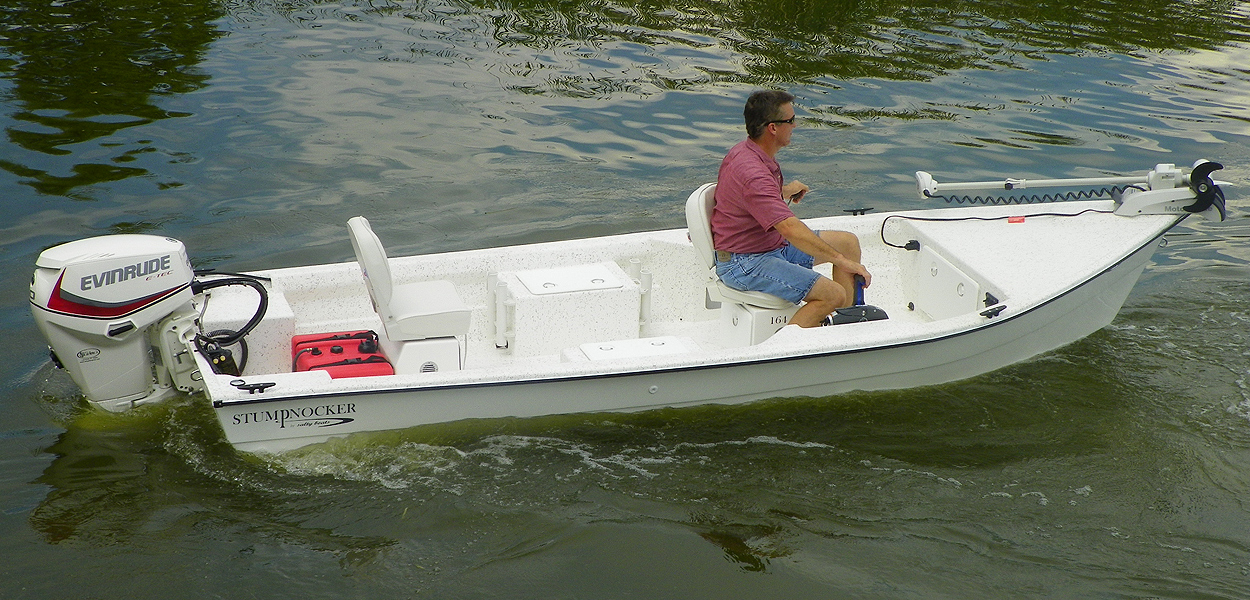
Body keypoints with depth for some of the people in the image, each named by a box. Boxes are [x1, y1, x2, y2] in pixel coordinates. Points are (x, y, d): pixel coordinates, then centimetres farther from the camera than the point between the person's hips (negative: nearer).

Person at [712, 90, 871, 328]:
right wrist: (843, 261, -30)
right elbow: (790, 228, -34)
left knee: (848, 242, 11)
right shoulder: (752, 172, -29)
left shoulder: (746, 152, 6)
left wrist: (785, 191, 10)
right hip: (744, 264, -11)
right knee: (833, 295, -22)